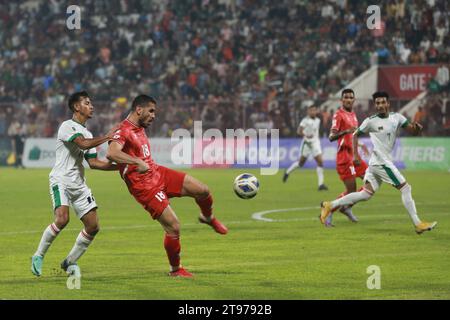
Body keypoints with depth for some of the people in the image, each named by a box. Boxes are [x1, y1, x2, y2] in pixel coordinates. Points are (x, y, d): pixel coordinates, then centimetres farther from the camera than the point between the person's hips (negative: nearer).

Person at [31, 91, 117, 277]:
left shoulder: (87, 134, 18)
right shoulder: (67, 126, -7)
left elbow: (93, 162, 16)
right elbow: (84, 144, -22)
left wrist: (119, 166, 7)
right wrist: (107, 137, -16)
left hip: (79, 184, 8)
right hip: (61, 180, -8)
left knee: (93, 226, -1)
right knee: (62, 219, -26)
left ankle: (70, 262, 15)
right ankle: (38, 256, -7)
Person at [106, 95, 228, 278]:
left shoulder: (140, 129, 13)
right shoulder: (124, 131, -18)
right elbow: (111, 153, -38)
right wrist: (138, 162, -45)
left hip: (158, 174, 9)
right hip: (145, 187, -9)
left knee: (202, 190, -3)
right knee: (173, 227, -11)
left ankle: (208, 218, 30)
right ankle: (175, 270, 9)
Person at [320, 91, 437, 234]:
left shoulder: (396, 117, 7)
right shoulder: (371, 121, -7)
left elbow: (413, 131, 6)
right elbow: (355, 135, 5)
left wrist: (417, 128, -17)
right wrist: (355, 155, -1)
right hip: (381, 162, -7)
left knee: (366, 194, 8)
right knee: (405, 188, -7)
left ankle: (330, 205, 15)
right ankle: (418, 224, -3)